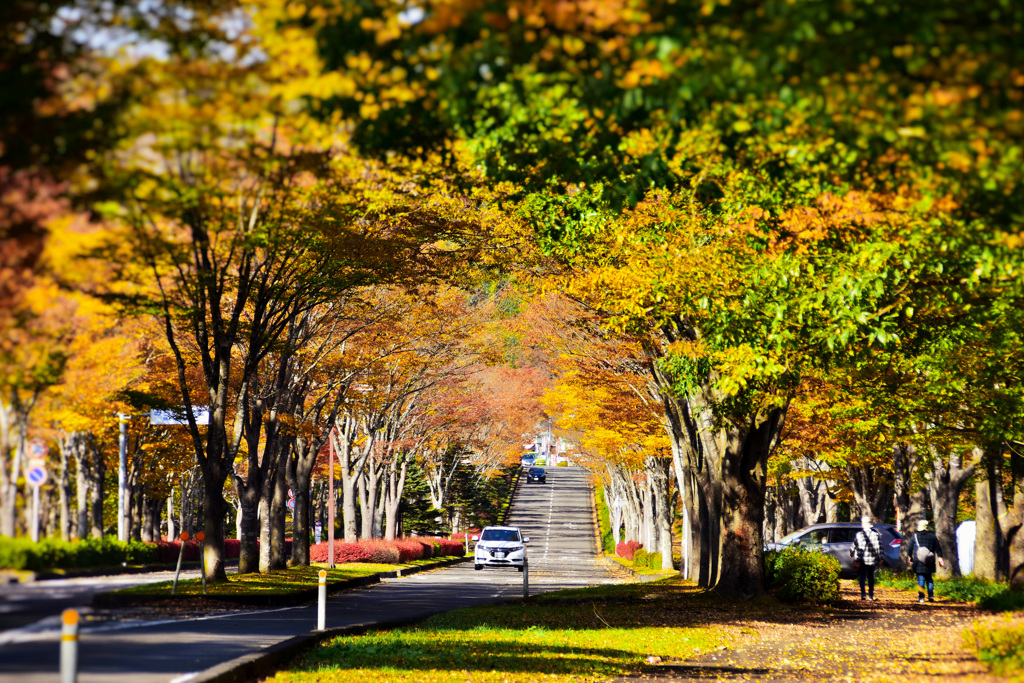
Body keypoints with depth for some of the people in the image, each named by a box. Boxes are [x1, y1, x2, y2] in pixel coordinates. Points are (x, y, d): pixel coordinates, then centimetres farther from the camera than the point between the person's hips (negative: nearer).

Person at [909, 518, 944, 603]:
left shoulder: (915, 536, -1)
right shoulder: (932, 536, 4)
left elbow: (910, 548, 7)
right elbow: (938, 549, 5)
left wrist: (910, 557, 22)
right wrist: (940, 559, 7)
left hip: (918, 561, -2)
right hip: (930, 562, 2)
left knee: (921, 579, -2)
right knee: (929, 579, 16)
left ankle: (921, 598, -7)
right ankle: (931, 596, 10)